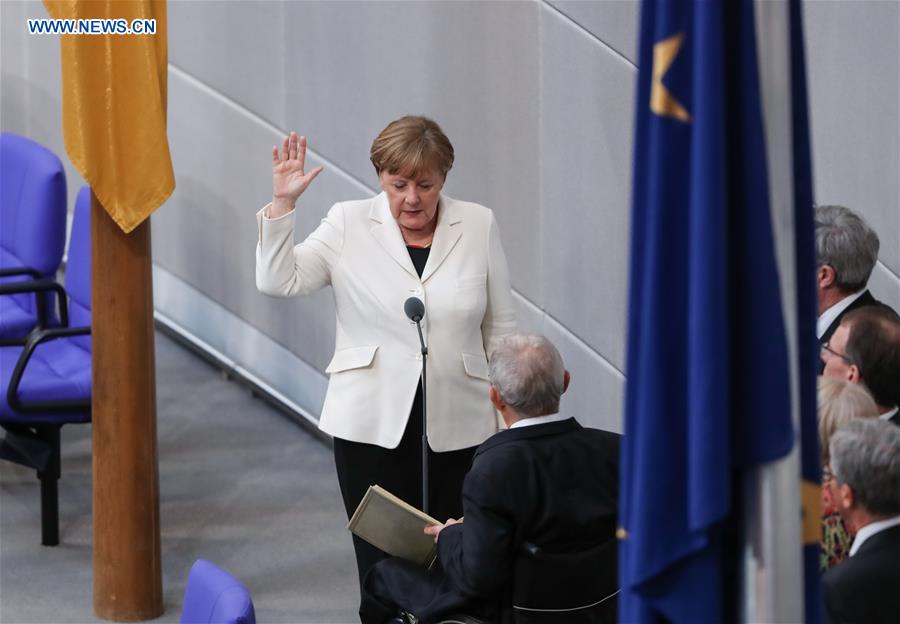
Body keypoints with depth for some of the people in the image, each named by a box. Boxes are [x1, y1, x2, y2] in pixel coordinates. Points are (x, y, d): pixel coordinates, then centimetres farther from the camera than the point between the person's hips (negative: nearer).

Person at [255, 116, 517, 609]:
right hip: (373, 428, -1)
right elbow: (279, 282, -9)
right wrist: (282, 202, -18)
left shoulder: (478, 226, 4)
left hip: (458, 429, 1)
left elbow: (500, 328, 8)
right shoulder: (348, 225, 1)